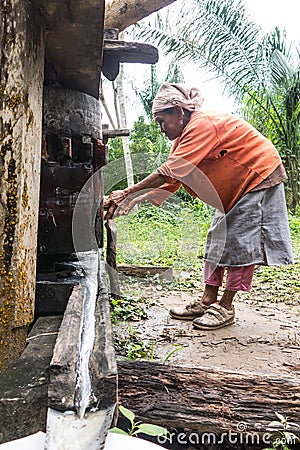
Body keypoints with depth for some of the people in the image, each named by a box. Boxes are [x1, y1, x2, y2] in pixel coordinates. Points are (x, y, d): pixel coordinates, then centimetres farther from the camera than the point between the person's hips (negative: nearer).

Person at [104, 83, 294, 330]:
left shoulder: (203, 124, -26)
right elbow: (170, 181, -1)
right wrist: (132, 201, -11)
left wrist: (128, 193, -29)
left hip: (260, 177, -10)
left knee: (240, 242, -10)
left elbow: (169, 172, -33)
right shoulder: (184, 138, 4)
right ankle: (207, 301, 11)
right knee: (218, 239, 6)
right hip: (235, 189, 10)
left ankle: (225, 307, -1)